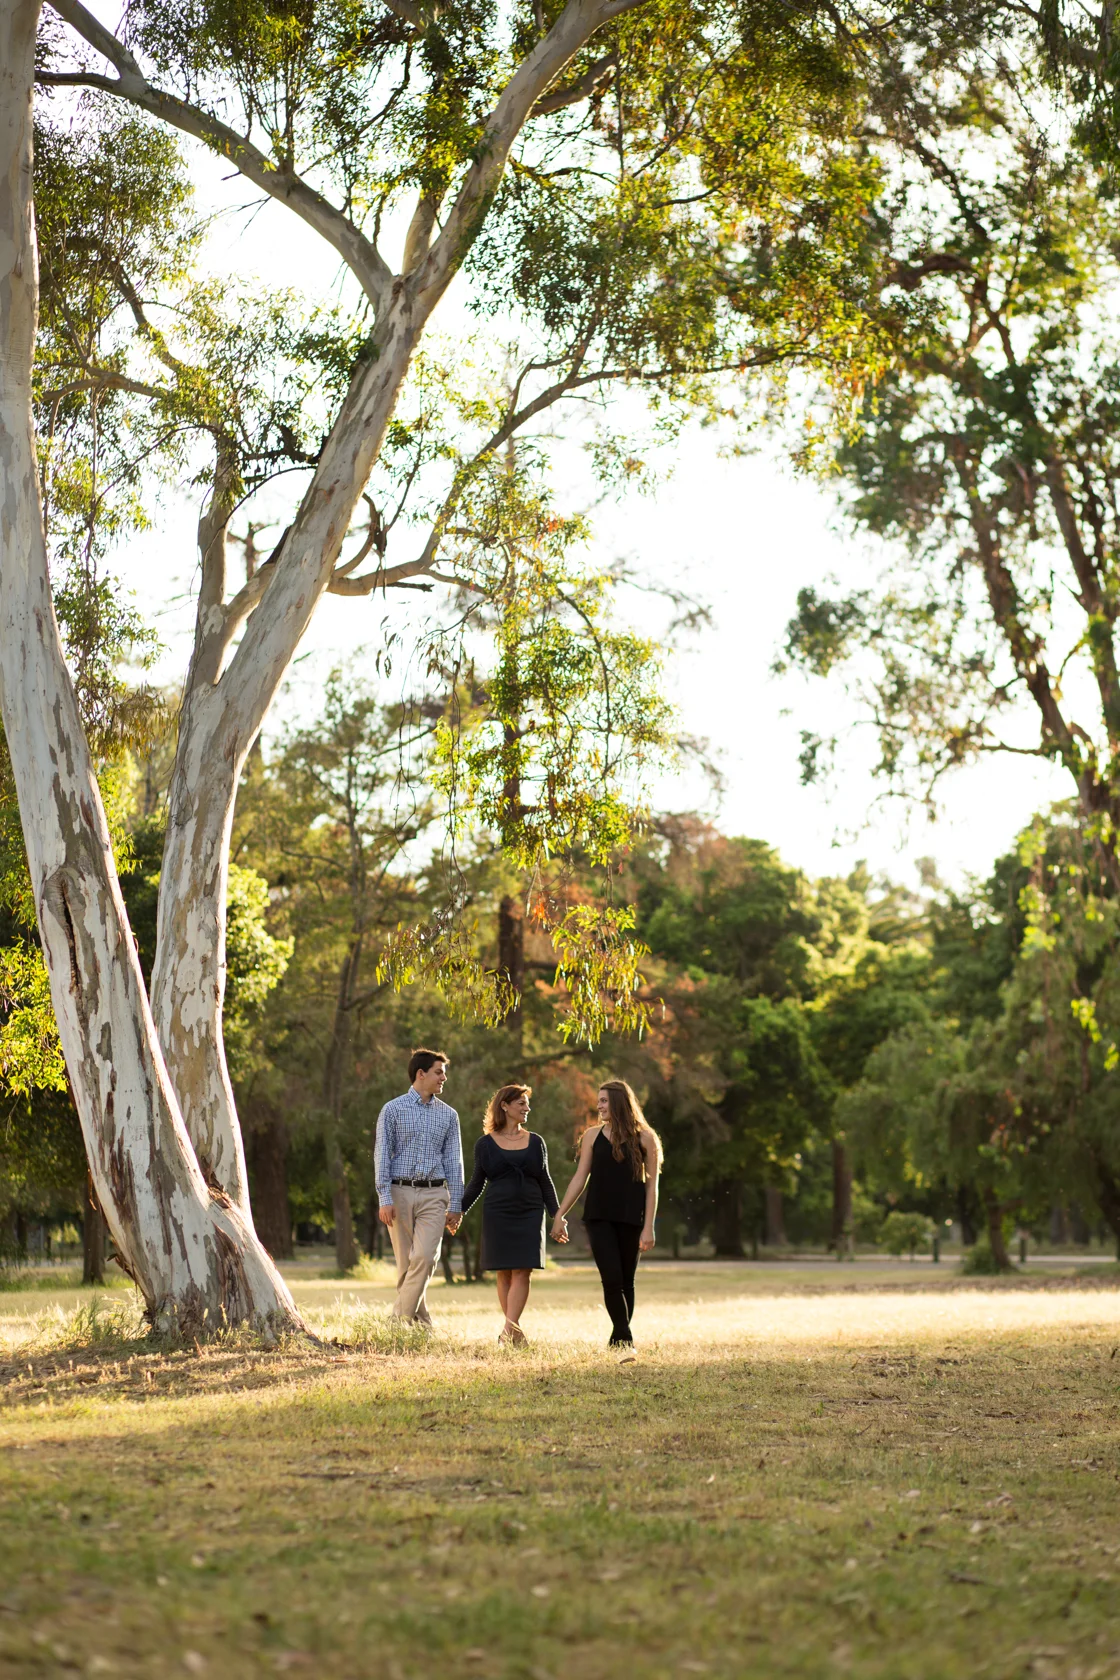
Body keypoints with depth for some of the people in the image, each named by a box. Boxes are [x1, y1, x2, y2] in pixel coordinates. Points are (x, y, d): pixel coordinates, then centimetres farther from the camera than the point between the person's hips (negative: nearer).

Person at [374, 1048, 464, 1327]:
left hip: (434, 1194, 1)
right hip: (400, 1192, -1)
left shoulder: (448, 1115, 11)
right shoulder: (393, 1110, 3)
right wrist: (384, 1199, -10)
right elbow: (382, 1156, -1)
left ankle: (401, 1319, -11)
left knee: (425, 1258, -15)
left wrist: (455, 1206, 7)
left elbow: (454, 1162, 11)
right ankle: (422, 1322, 12)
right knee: (406, 1263, 2)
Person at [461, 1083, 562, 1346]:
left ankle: (508, 1329, -16)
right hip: (497, 1216, -1)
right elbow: (476, 1184, 8)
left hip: (530, 1215, 1)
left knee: (522, 1272, -10)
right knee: (503, 1273, 0)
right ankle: (515, 1332, 7)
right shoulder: (485, 1144, 4)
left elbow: (545, 1182, 12)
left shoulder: (535, 1142, 9)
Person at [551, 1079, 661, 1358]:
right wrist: (560, 1214, 3)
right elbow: (579, 1178, 9)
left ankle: (618, 1340, 18)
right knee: (612, 1280, -12)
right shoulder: (593, 1135, 8)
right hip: (599, 1217, 1)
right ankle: (626, 1340, -11)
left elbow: (651, 1185, 0)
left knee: (626, 1282, 5)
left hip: (630, 1219, -1)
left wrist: (648, 1227, -6)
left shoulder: (644, 1138, 1)